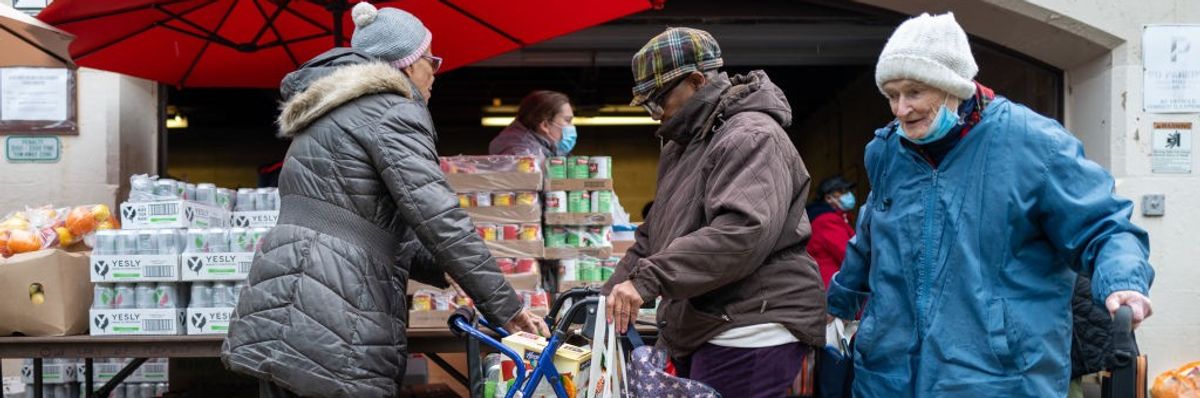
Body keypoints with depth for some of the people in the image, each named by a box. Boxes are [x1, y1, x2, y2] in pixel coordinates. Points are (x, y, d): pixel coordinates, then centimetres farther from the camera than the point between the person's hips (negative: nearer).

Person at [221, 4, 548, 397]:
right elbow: (438, 219, -14)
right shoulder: (394, 112, -5)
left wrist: (455, 273, 22)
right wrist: (506, 308, -8)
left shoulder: (333, 114, 25)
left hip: (278, 307, 9)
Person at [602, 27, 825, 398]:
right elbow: (653, 235, 24)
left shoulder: (751, 138, -13)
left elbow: (744, 232, -29)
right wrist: (607, 299, 13)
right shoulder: (683, 146, 20)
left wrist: (648, 278, -33)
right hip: (700, 332, 10)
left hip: (750, 332, -10)